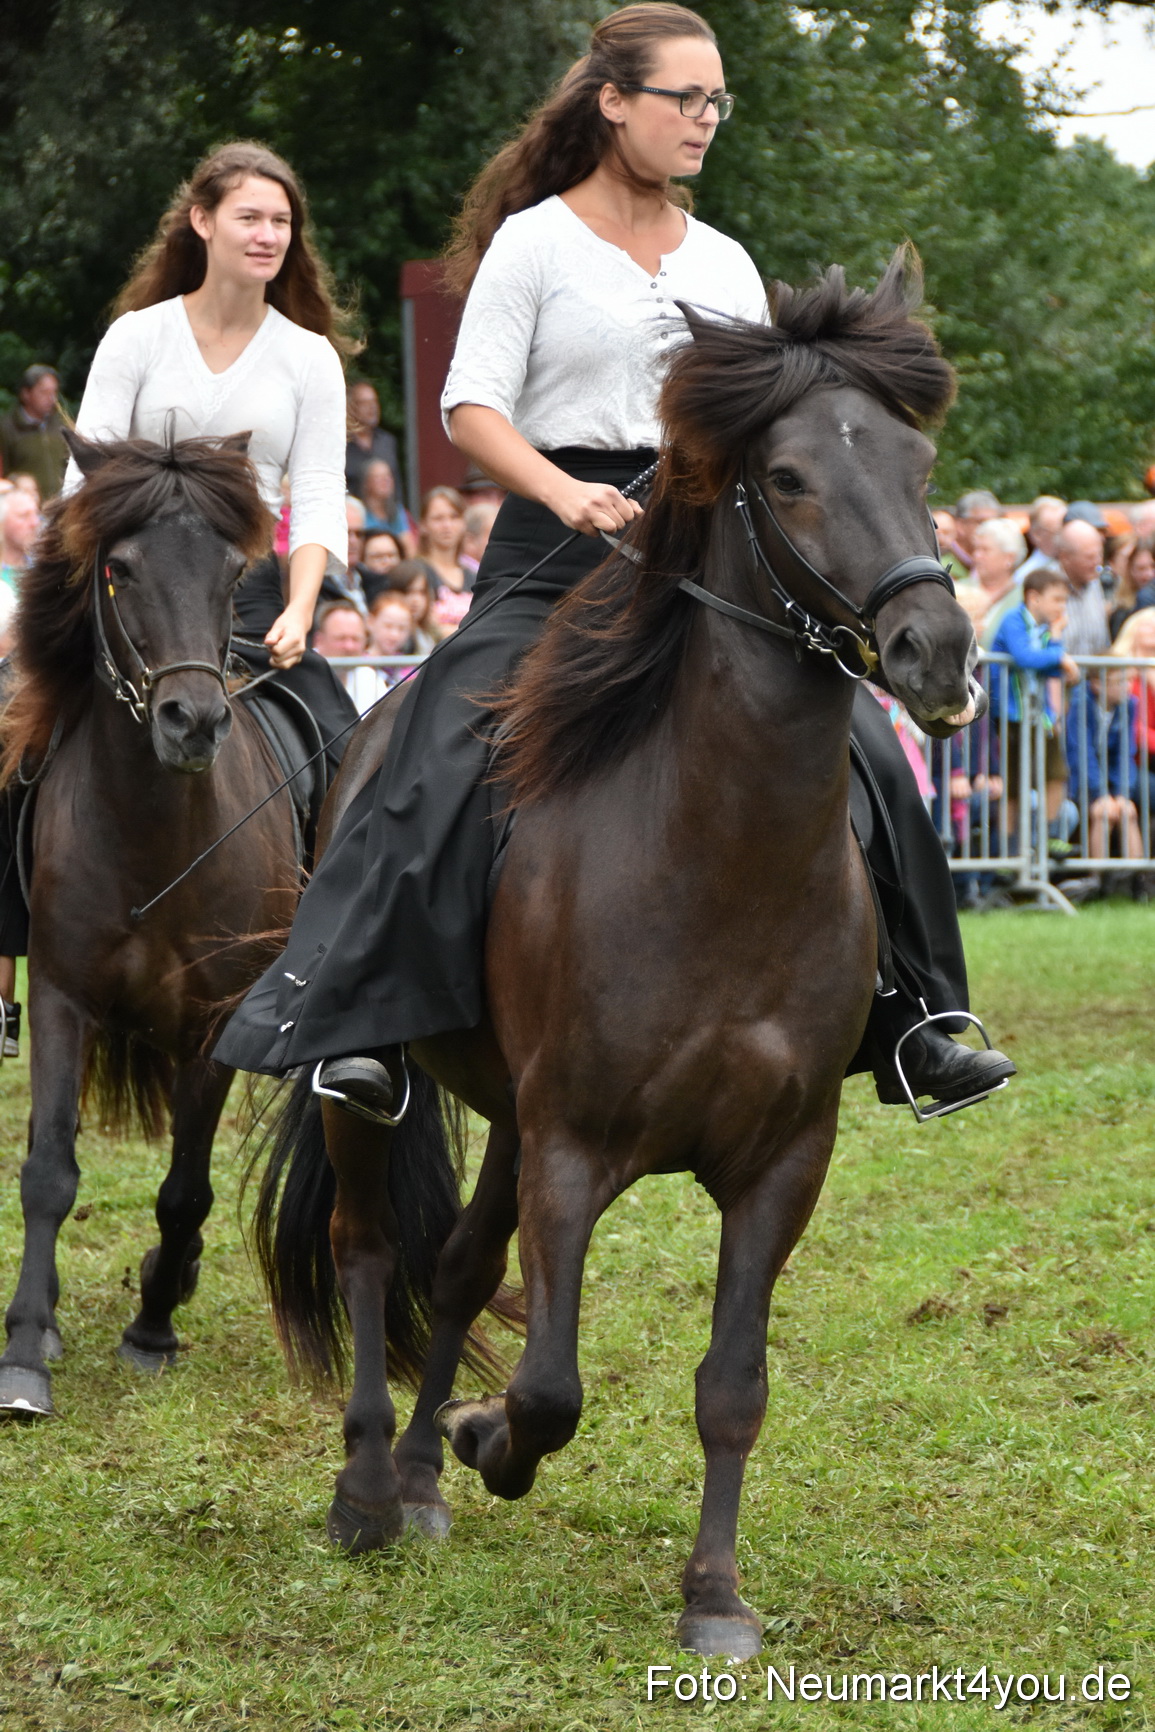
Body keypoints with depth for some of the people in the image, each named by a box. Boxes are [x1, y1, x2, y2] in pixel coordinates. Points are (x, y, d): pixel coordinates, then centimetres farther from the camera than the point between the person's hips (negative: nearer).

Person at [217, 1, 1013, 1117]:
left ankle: (908, 1020, 10)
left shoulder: (725, 264, 16)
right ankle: (354, 1024, -16)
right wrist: (567, 494, -24)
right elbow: (471, 407, -8)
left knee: (863, 752, -2)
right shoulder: (536, 240, 0)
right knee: (445, 774, -21)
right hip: (555, 557, -5)